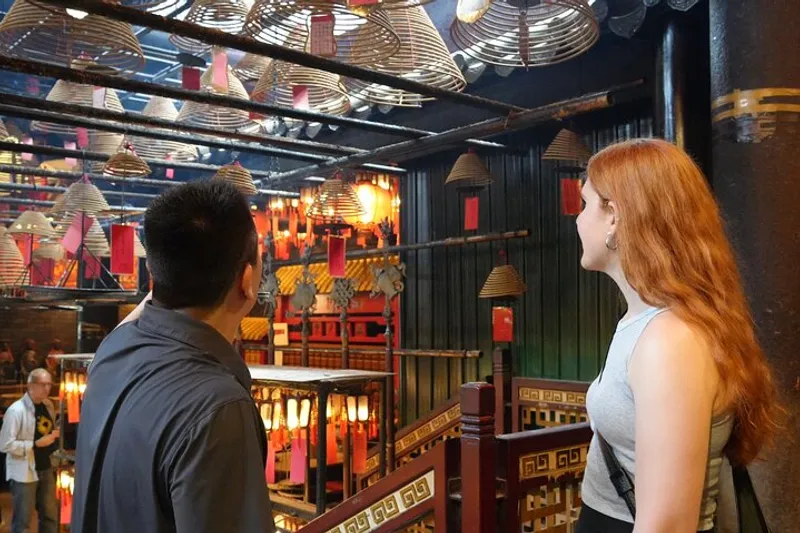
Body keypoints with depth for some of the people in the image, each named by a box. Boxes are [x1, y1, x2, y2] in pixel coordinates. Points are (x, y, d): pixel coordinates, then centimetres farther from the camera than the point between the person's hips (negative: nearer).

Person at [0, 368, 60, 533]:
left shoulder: (48, 406, 6)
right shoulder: (16, 410, -17)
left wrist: (54, 434, 0)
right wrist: (36, 444, -23)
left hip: (46, 469, 7)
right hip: (24, 473, -7)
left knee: (50, 516, 15)